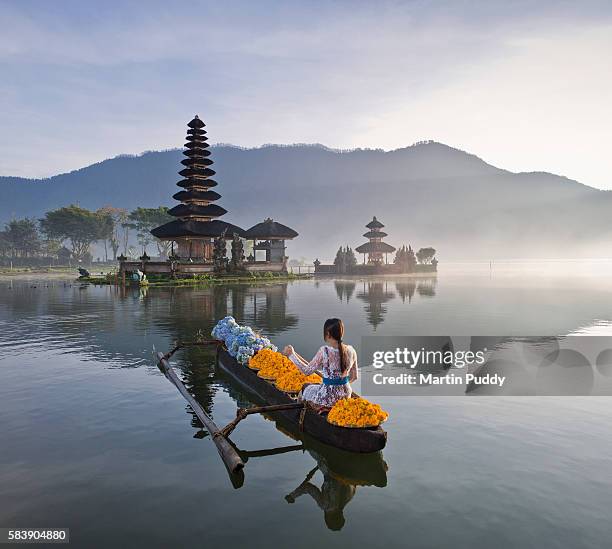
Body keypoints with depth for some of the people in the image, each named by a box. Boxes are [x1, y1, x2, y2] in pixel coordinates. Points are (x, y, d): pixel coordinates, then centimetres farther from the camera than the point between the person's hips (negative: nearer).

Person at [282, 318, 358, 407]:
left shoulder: (324, 351, -22)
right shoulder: (351, 350, -6)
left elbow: (307, 371, -13)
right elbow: (354, 377, 4)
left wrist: (292, 354, -6)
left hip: (328, 398, -5)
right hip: (346, 395, 5)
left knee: (305, 387, 26)